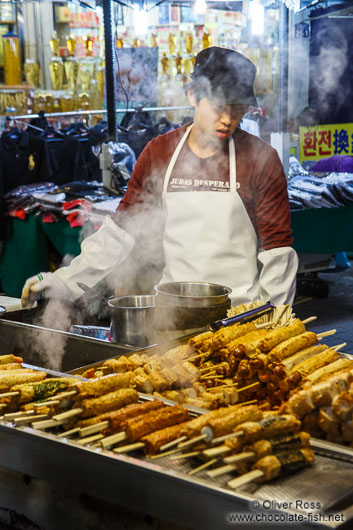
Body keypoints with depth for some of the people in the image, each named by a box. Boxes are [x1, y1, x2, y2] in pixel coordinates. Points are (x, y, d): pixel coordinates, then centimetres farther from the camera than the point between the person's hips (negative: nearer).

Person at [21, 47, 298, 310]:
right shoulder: (159, 153, 6)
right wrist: (66, 281, 3)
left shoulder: (261, 158, -3)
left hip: (242, 312, -3)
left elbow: (277, 247, -1)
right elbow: (123, 228, 10)